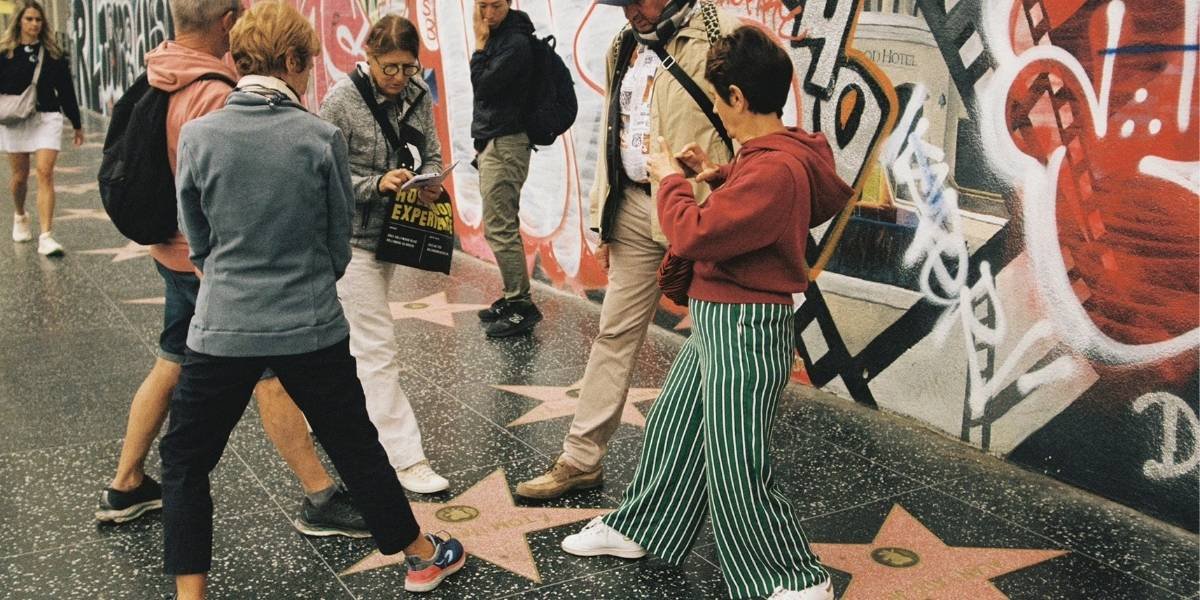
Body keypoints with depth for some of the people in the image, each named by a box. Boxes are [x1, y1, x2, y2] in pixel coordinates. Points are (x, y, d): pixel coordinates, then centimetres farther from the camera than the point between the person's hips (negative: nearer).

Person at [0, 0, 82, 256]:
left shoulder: (52, 53, 6)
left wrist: (77, 124, 12)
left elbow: (66, 90, 10)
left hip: (47, 119, 0)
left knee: (45, 173, -11)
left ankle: (46, 237, -14)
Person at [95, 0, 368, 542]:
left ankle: (125, 488, 32)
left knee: (170, 366, 20)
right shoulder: (215, 96, -23)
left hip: (174, 253, 9)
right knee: (271, 375, -1)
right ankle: (320, 501, 8)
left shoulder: (158, 82, 4)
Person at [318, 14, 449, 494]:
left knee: (351, 337, 21)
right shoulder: (341, 101, -13)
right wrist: (377, 183, -26)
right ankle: (405, 459, -4)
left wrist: (430, 182, -12)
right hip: (352, 238, -7)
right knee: (379, 347, -7)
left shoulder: (418, 98, 3)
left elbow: (432, 156, 10)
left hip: (391, 234, 7)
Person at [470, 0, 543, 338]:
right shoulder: (496, 35, 14)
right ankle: (514, 299, 21)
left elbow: (483, 85, -19)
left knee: (499, 228, -9)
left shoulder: (516, 41, -15)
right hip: (492, 143, 10)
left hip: (506, 145, -10)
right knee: (502, 227, 13)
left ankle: (521, 305, -3)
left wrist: (480, 44, -10)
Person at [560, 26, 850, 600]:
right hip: (715, 320, 11)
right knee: (670, 428, 22)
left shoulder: (773, 170, -25)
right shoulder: (771, 155, 7)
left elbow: (693, 235, -26)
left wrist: (670, 179, -9)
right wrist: (719, 176, 10)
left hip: (745, 330, -11)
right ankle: (637, 527, 41)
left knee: (736, 468, -1)